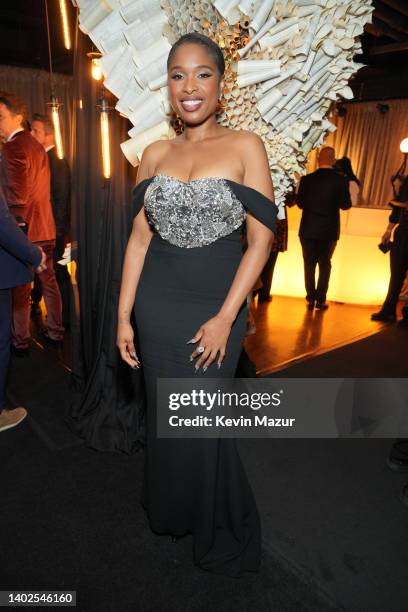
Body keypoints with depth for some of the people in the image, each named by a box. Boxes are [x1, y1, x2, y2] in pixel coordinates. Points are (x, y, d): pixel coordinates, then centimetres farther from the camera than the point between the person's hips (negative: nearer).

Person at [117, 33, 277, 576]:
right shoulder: (155, 154, 8)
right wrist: (123, 316, 2)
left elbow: (261, 239, -7)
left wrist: (225, 318, -13)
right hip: (157, 304, 4)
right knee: (164, 417, 14)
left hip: (217, 307, -3)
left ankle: (221, 535, 36)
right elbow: (140, 237, 7)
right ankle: (172, 512, 43)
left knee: (203, 421, 6)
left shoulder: (245, 146, -2)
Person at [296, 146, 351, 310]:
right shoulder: (340, 180, -7)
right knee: (325, 264, 14)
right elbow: (346, 205, -5)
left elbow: (300, 203, -1)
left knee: (309, 264, 12)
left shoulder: (307, 179, -5)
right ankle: (320, 300, 11)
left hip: (308, 229, 0)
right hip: (329, 230, 0)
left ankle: (311, 299, 10)